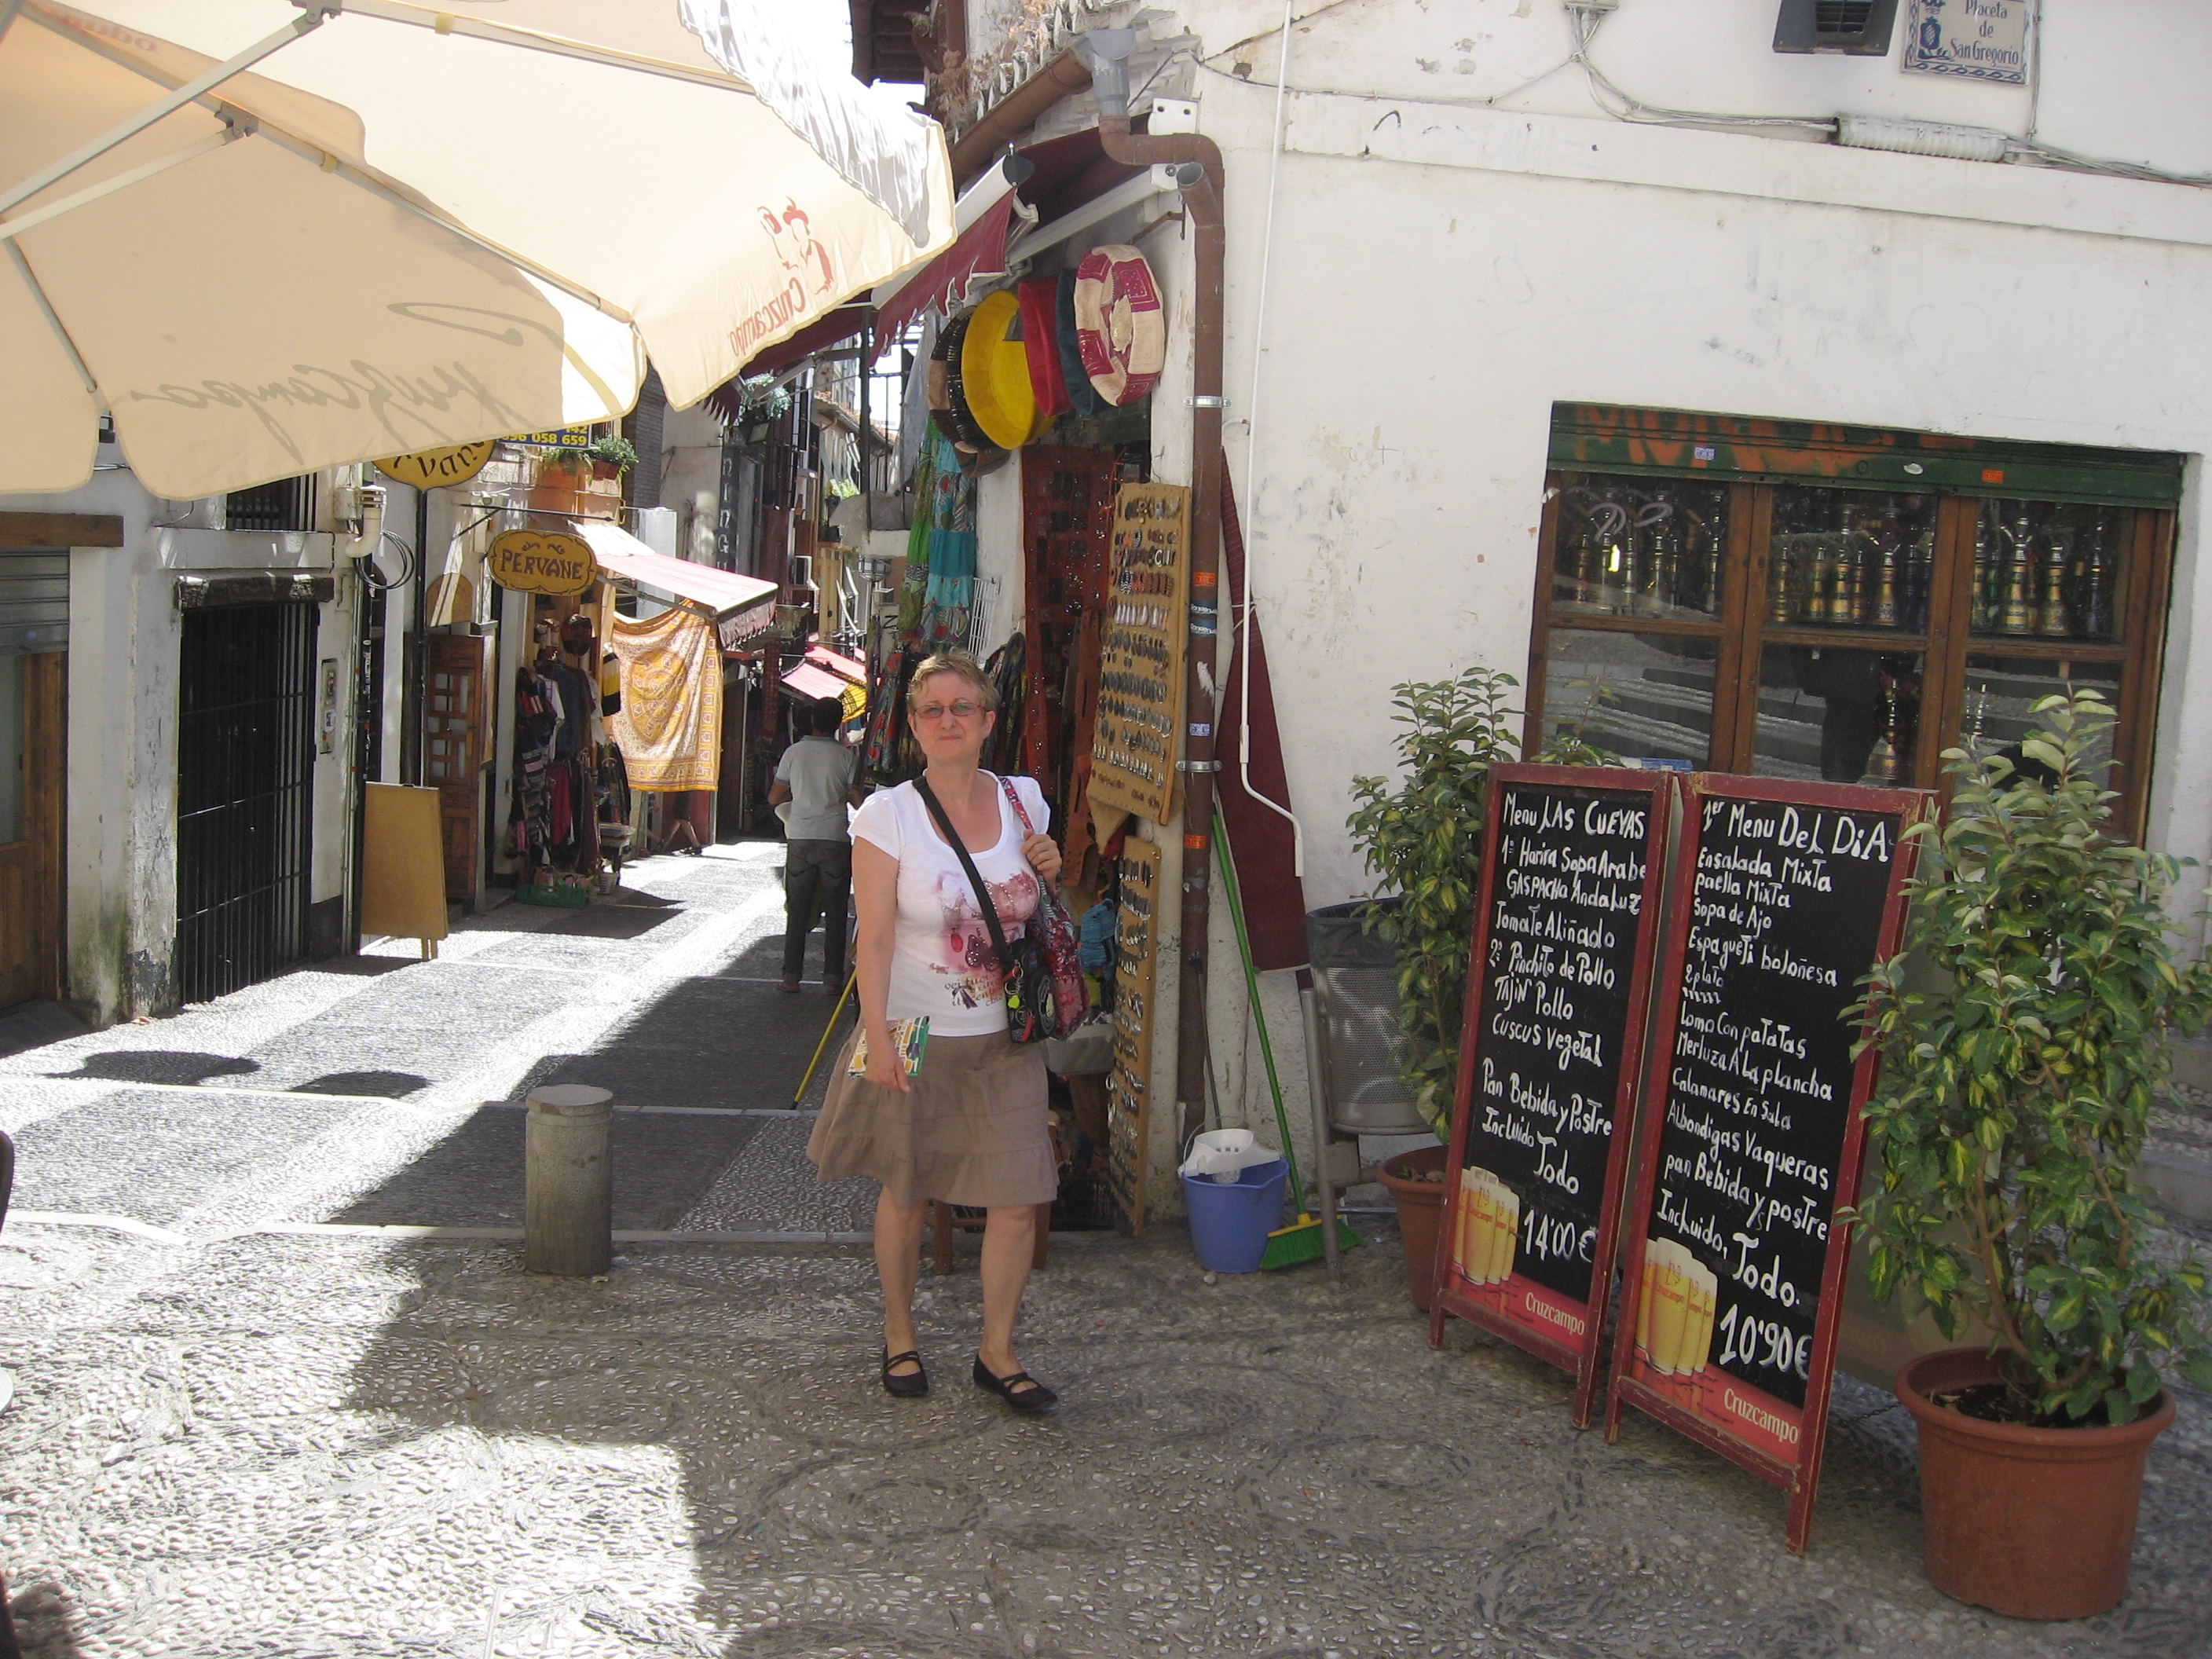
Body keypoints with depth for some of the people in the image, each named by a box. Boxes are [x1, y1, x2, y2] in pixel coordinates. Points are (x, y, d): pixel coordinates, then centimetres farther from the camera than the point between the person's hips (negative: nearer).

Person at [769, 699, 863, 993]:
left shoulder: (794, 752, 1)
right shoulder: (846, 756, -4)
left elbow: (774, 798, 7)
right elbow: (858, 800, -4)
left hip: (800, 839, 2)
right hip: (835, 839, -2)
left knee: (797, 911, 8)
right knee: (835, 913, 5)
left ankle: (791, 977, 7)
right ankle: (833, 978, 4)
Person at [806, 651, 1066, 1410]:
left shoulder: (1023, 801, 4)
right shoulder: (888, 814, -8)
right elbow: (875, 938, -12)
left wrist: (1050, 873, -3)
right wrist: (878, 1040, -19)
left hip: (1006, 1038, 3)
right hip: (918, 1033, -3)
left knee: (1017, 1199, -1)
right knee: (906, 1193, 10)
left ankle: (996, 1352, 16)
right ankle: (899, 1336, 32)